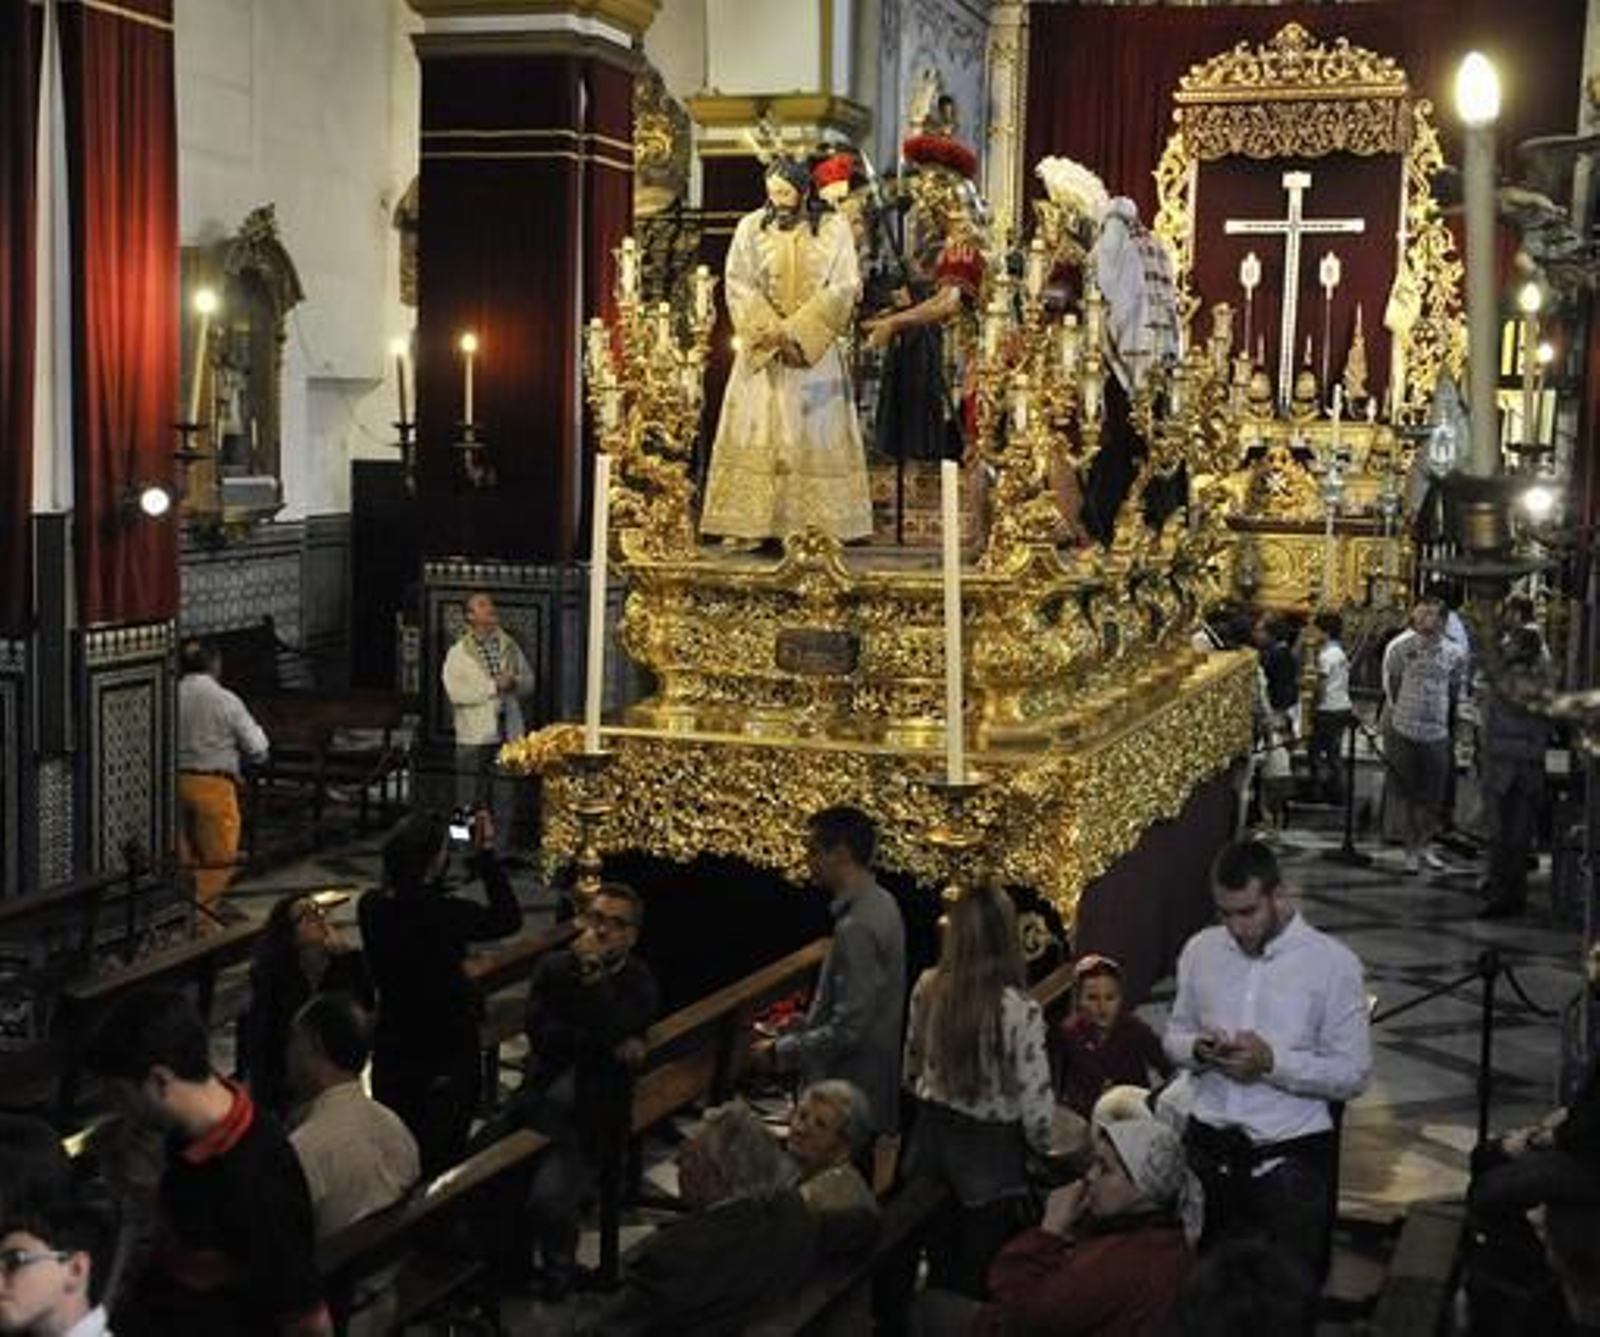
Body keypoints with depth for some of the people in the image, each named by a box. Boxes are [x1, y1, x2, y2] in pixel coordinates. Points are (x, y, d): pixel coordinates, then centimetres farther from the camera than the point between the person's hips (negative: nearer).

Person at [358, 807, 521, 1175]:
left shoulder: (372, 907, -10)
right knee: (441, 1155, 11)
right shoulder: (442, 913, -27)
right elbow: (509, 919, -12)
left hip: (392, 1051, 6)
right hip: (445, 1051, -5)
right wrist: (485, 854, -10)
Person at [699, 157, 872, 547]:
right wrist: (773, 330, -14)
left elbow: (844, 287, -5)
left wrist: (796, 328, -14)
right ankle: (749, 523, -2)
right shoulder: (751, 227, 2)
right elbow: (737, 285, -3)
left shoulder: (834, 229, 1)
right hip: (761, 346, 1)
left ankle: (819, 524, 2)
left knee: (816, 429, 0)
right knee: (757, 428, -3)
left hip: (815, 347, 0)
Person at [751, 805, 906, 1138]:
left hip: (851, 1101, -10)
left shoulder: (857, 926, -23)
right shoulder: (879, 904, 8)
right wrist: (808, 1023, 16)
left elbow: (848, 1031, -24)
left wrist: (780, 1052, -14)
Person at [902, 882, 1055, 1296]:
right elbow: (1035, 1100, -17)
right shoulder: (1019, 1011, -22)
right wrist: (1046, 1149, 2)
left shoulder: (927, 988, -7)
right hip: (989, 1151, -5)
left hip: (932, 1134, 5)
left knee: (940, 1269, 19)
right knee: (978, 1279, 8)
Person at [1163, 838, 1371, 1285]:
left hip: (1290, 1156, -3)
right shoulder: (1200, 950, 5)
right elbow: (1173, 1035, 15)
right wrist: (1196, 1048, -8)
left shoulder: (1333, 963, -7)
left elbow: (1353, 1075, -7)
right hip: (1208, 1147, 3)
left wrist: (1273, 1061, -20)